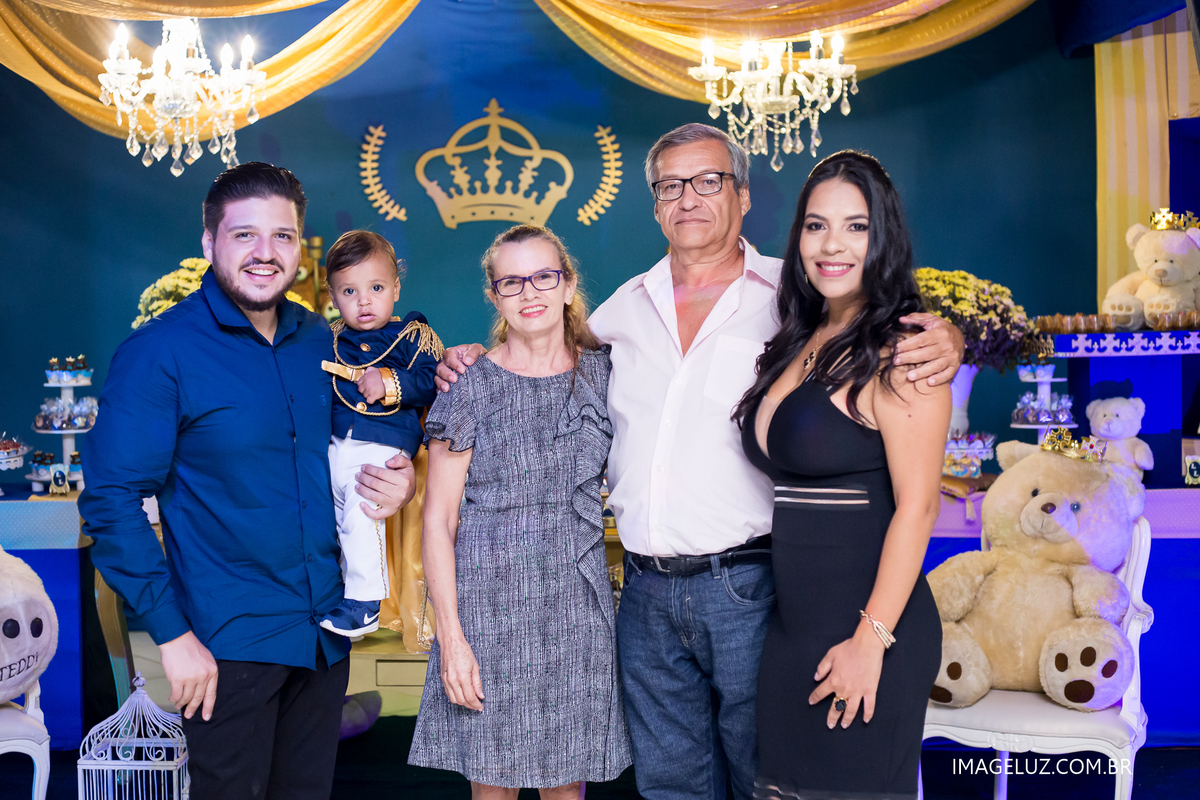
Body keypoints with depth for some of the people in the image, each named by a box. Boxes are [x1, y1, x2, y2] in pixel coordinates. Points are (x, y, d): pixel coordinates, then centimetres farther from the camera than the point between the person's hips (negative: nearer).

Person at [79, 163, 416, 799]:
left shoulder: (320, 339, 5)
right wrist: (172, 633, -17)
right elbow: (112, 502, -14)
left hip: (325, 632, 5)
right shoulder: (158, 352, -11)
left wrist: (398, 481, -3)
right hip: (229, 644, -5)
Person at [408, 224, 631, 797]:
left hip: (578, 602, 2)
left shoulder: (602, 373, 5)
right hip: (490, 602, -2)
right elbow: (438, 518, -5)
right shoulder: (471, 389, -3)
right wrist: (450, 635, -11)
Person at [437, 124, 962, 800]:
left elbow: (892, 336, 2)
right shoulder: (627, 306, 11)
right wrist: (479, 363, 10)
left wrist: (944, 342, -20)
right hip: (646, 591, 4)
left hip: (747, 585, -4)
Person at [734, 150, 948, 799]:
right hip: (790, 624, 7)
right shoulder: (800, 343, 12)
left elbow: (917, 506, -17)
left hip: (866, 629, -7)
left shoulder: (897, 350, -12)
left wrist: (871, 640, -18)